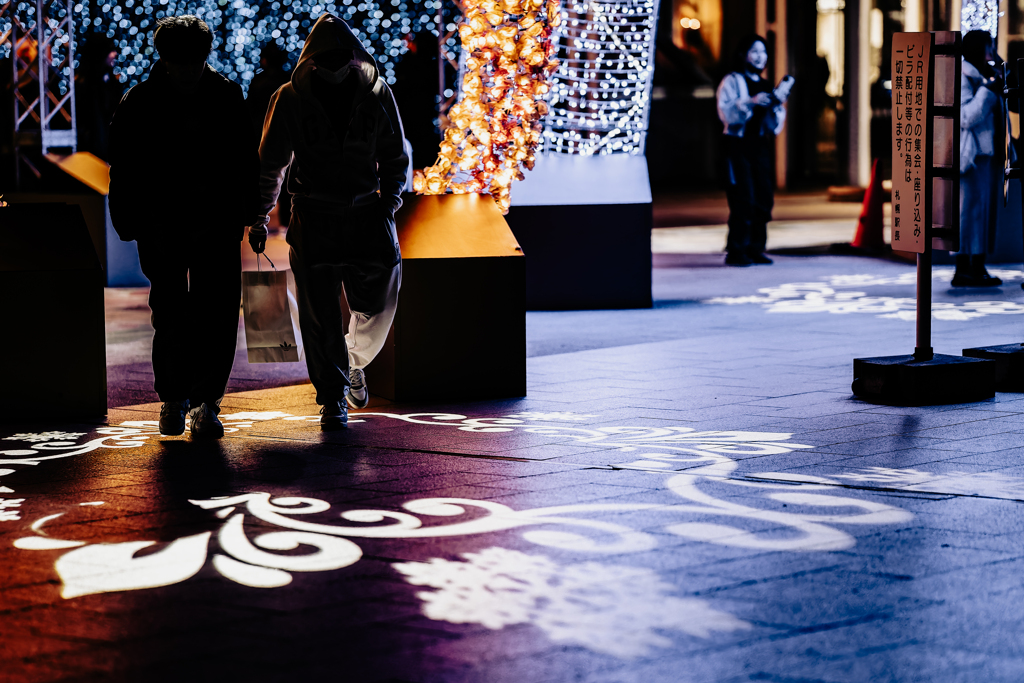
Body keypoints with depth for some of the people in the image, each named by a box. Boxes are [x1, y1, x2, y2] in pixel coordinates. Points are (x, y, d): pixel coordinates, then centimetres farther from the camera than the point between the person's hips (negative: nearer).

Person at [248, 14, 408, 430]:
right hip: (313, 213, -1)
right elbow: (270, 164, 7)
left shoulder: (376, 94, 3)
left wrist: (389, 202, -2)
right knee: (319, 312, -2)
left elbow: (395, 157, 12)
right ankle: (332, 398, 10)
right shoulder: (290, 99, -1)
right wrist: (259, 219, 5)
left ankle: (354, 362, 29)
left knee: (377, 304, -3)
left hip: (366, 210, 1)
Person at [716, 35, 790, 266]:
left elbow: (775, 126, 13)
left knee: (764, 199, 1)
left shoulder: (766, 86, 18)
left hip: (760, 146, 6)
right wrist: (750, 102, -25)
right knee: (743, 198, -13)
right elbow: (725, 112, -15)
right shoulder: (732, 81, 1)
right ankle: (736, 251, -9)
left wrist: (777, 104, -5)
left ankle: (755, 249, 7)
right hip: (738, 145, -6)